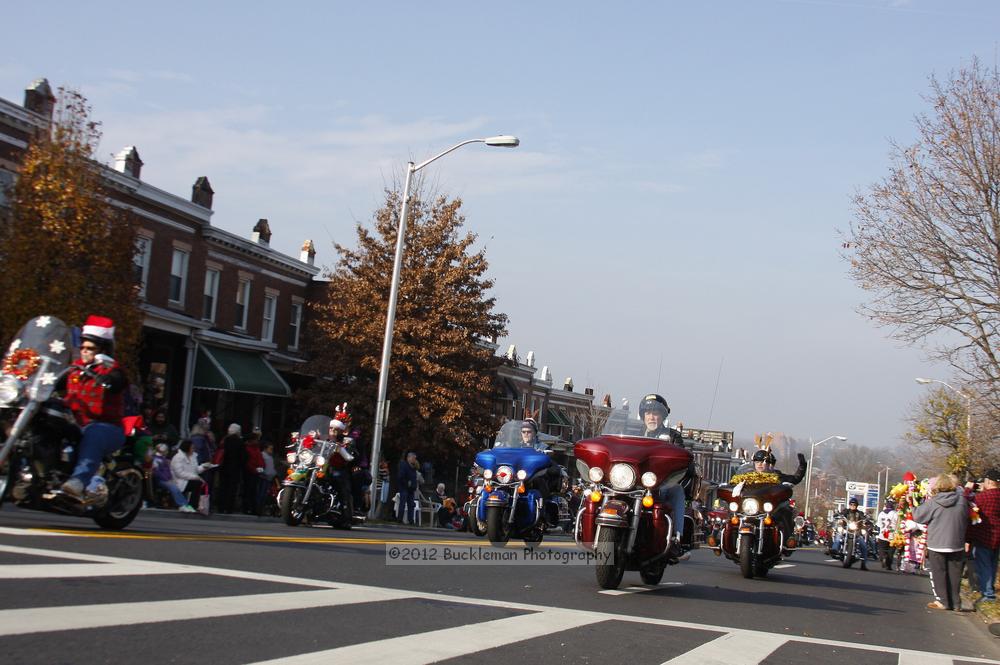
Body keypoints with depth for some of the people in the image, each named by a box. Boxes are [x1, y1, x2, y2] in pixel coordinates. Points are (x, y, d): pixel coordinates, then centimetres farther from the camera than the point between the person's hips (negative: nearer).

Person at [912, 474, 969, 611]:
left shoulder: (932, 503, -14)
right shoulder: (961, 500, -3)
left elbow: (917, 516, -3)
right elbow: (966, 519, 12)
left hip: (936, 545, -3)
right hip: (957, 544, 3)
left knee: (938, 573, 8)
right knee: (954, 574, 11)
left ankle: (942, 601, 7)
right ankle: (955, 603, 16)